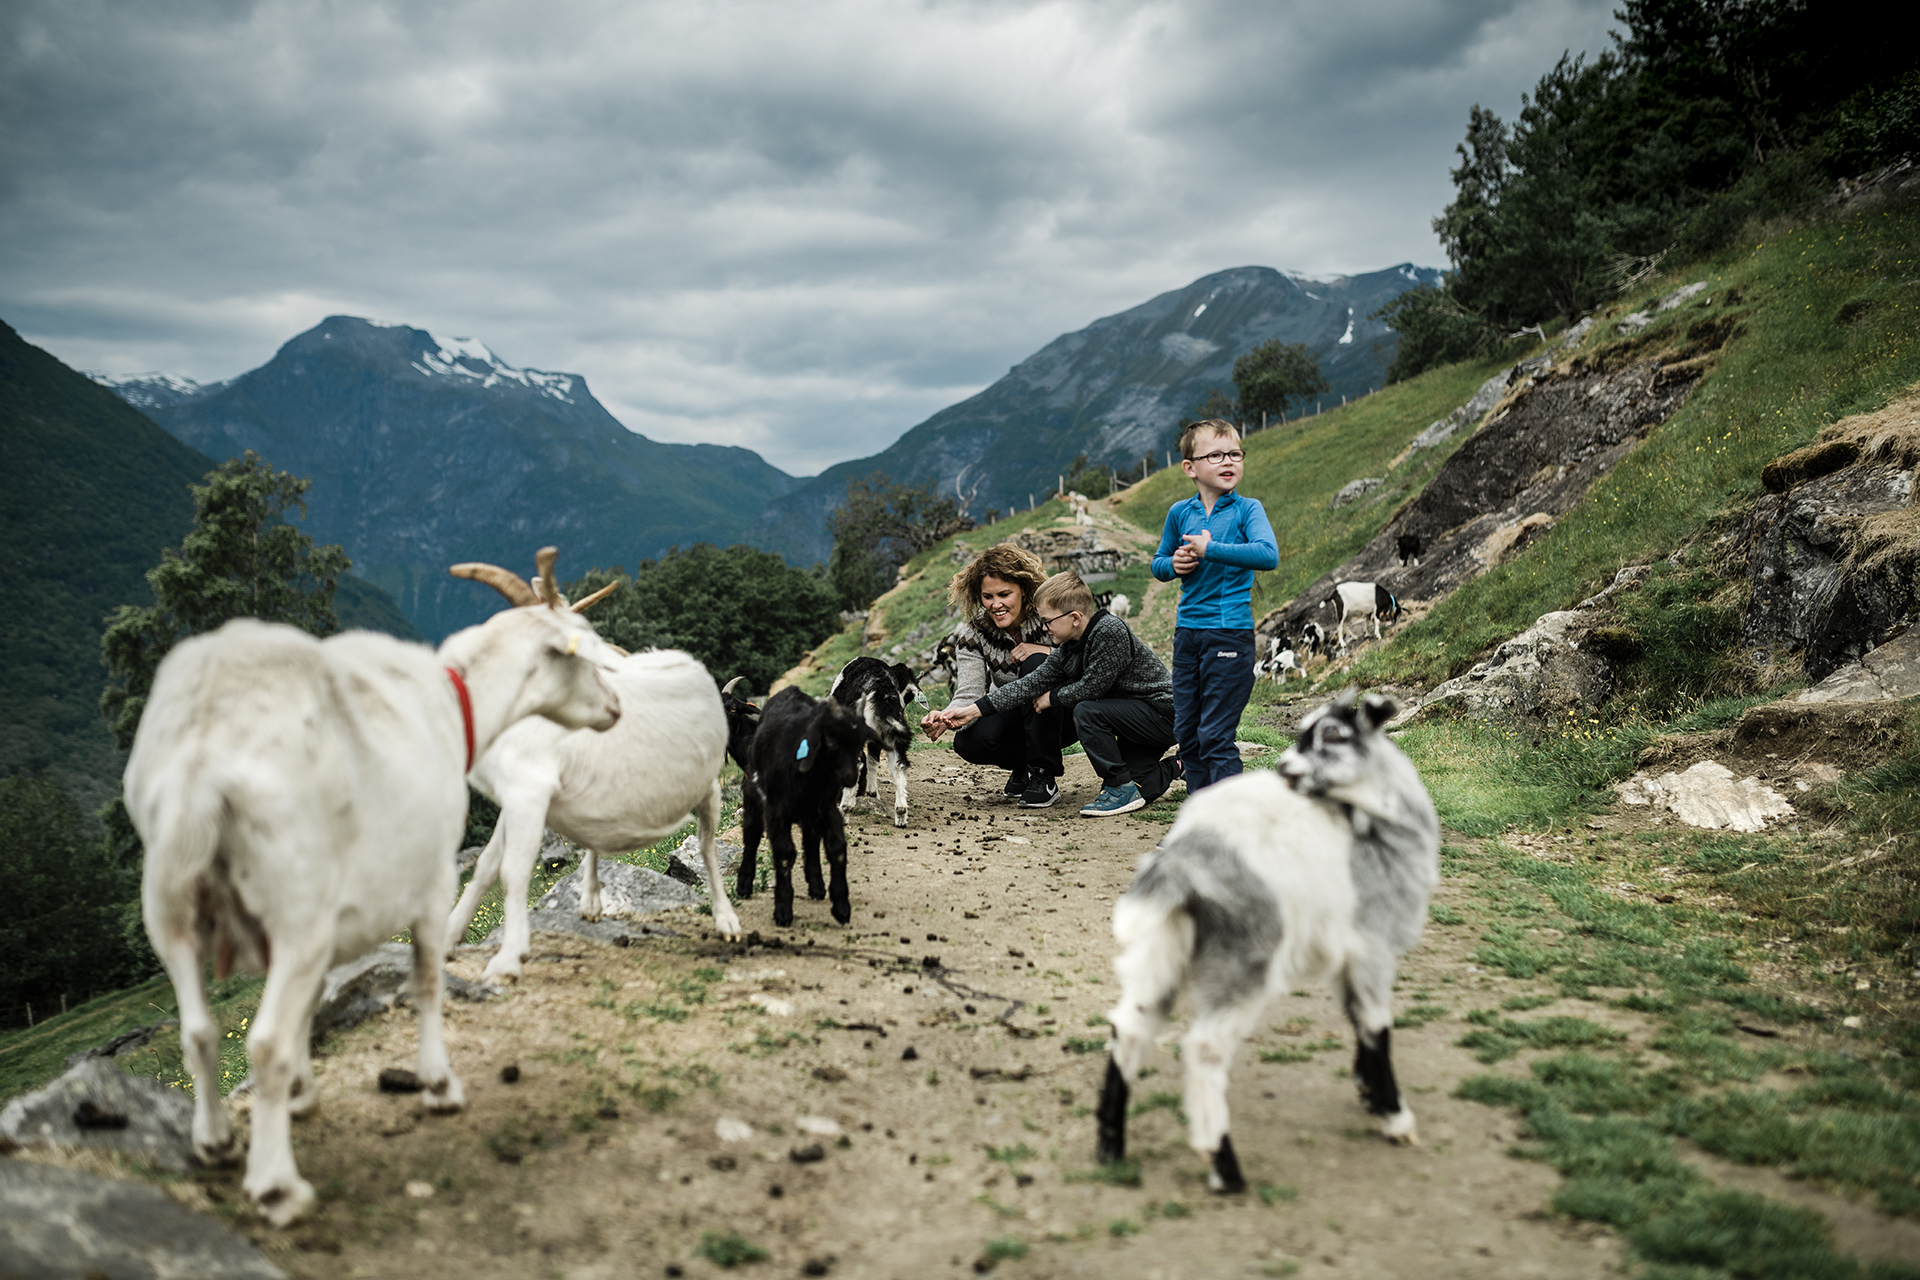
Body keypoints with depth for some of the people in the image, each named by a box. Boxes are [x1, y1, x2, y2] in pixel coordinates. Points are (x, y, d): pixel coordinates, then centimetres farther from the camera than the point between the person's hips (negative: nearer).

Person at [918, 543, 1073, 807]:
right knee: (968, 741, -29)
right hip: (1012, 718, 2)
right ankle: (1022, 765, 8)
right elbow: (969, 693, -21)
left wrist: (1049, 652, -34)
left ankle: (1044, 776, -21)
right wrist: (946, 717, -42)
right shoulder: (972, 633, -12)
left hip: (1062, 715, -2)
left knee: (1036, 665, -32)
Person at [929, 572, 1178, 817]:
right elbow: (1032, 683, -2)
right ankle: (1172, 769, 28)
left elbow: (1091, 687, -24)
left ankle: (1123, 789, -16)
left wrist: (1053, 698, -6)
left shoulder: (1110, 632, -25)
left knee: (1087, 711, -27)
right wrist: (973, 711, -8)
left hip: (1164, 712, -9)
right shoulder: (1068, 649, 1)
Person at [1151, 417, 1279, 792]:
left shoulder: (1246, 509, -5)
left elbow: (1268, 555, -23)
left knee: (1216, 736, -7)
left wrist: (1209, 549, -21)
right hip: (1188, 631, 5)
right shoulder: (1180, 513, 6)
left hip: (1230, 632, -5)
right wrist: (1174, 564, -3)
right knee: (1186, 733, 11)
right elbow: (1158, 563, 20)